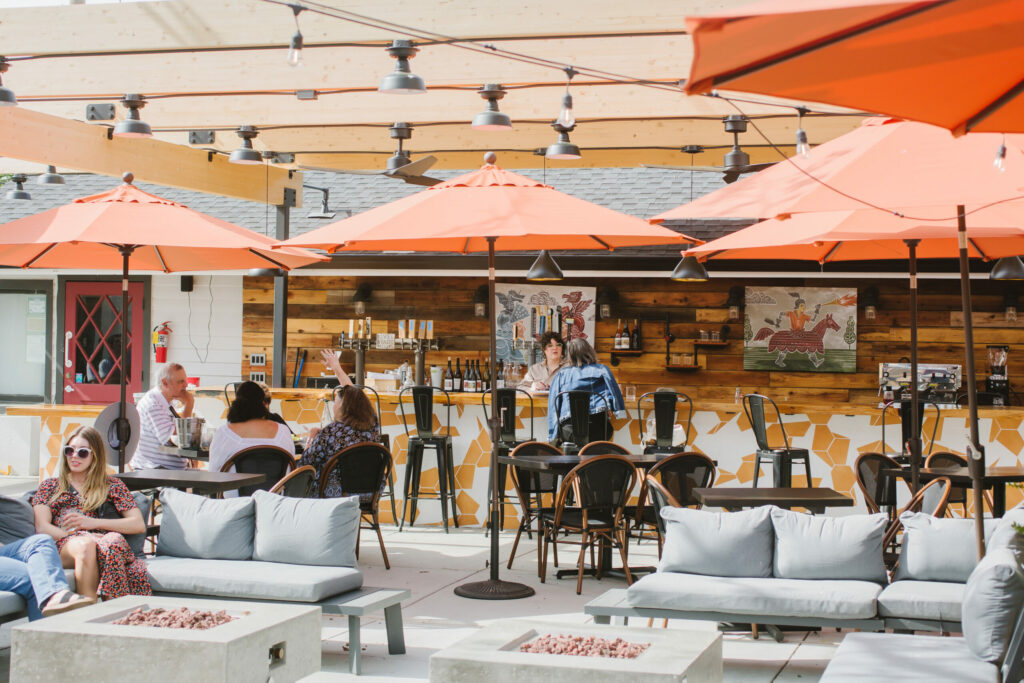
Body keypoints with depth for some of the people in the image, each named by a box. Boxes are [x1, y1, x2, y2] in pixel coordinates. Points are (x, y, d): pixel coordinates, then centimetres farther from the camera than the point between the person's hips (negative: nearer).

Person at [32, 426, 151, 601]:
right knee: (85, 545, -38)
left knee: (114, 541, -38)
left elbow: (139, 524, 11)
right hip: (64, 548, 0)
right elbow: (42, 527, 8)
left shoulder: (112, 485, 24)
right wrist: (76, 536, -11)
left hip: (104, 541, 0)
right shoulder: (50, 486, 26)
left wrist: (93, 522, -1)